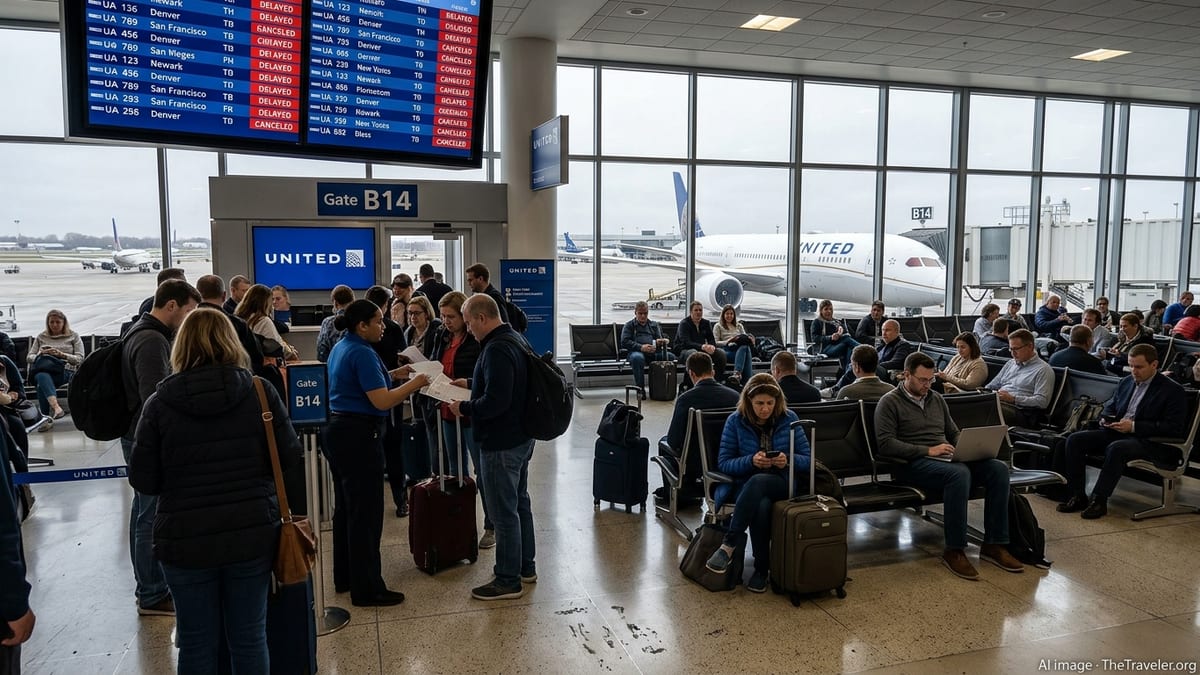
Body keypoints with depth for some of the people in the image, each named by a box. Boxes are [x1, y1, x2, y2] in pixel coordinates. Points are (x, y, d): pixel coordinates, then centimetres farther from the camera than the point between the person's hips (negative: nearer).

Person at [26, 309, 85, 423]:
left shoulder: (73, 336, 16)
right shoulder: (41, 336, 25)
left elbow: (79, 359, 6)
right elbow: (29, 357, 21)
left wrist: (61, 354, -10)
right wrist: (40, 355, -2)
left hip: (65, 370, -2)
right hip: (41, 369, 2)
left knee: (42, 383, -36)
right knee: (43, 376, -39)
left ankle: (46, 417, -40)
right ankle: (56, 407, -59)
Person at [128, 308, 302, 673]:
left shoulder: (159, 402, -7)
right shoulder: (260, 392, -6)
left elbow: (143, 481, -3)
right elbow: (289, 457, -1)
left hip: (185, 541, 0)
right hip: (252, 534, 1)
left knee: (197, 643, 15)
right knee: (250, 638, 14)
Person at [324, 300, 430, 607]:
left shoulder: (341, 347, 12)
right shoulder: (362, 353, -18)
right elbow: (382, 401, -23)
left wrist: (390, 375, 15)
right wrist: (413, 384, -12)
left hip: (337, 431, 11)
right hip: (359, 435, -11)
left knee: (345, 508, 18)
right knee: (366, 513, -4)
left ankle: (344, 577, 29)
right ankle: (367, 589, 3)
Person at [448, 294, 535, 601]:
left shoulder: (496, 349, -23)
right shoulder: (516, 339, 9)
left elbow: (495, 401, -29)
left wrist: (463, 408, -14)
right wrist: (471, 383, 20)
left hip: (501, 443, -11)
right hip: (521, 437, 11)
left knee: (504, 512, 0)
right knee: (520, 502, 20)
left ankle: (508, 580, 10)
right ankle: (526, 566, 33)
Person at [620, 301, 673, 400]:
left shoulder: (654, 325, 29)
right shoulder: (629, 325, 18)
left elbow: (660, 339, 21)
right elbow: (624, 342, 3)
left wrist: (660, 342, -7)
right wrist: (641, 347, -13)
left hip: (653, 352, 3)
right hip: (637, 352, -3)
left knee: (670, 356, -27)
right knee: (637, 357, -41)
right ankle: (640, 389, -29)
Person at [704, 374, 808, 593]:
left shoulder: (789, 419, 4)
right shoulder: (735, 421, 1)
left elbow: (807, 459, 5)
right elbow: (723, 463, 0)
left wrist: (788, 460, -18)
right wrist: (751, 461, -18)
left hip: (782, 485, 0)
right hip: (745, 486, 0)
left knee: (758, 481, -37)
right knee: (761, 506, -38)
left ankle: (729, 544, -28)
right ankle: (761, 568, -22)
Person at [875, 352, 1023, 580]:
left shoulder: (937, 399, 22)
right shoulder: (890, 402, 0)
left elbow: (954, 433, 29)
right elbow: (886, 444, -12)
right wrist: (928, 450, -18)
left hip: (945, 459, 7)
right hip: (913, 463, -7)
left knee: (999, 468, -16)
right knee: (959, 473, -36)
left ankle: (994, 545, -12)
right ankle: (954, 551, -27)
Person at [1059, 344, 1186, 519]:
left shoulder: (1173, 390, -5)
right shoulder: (1126, 382, 17)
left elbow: (1174, 428, -13)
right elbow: (1110, 406, 28)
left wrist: (1134, 426, -20)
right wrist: (1105, 419, 2)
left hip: (1150, 441, -7)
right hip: (1116, 432, 7)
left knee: (1116, 448, -38)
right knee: (1075, 439, -14)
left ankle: (1099, 500, -27)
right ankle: (1078, 496, -13)